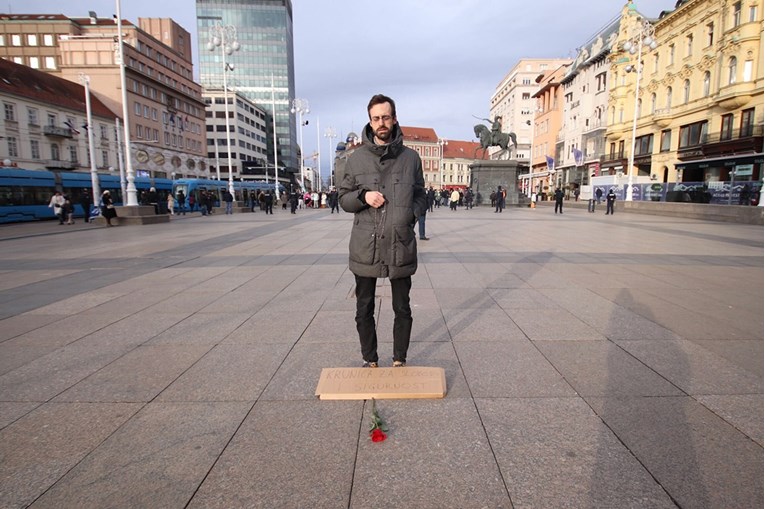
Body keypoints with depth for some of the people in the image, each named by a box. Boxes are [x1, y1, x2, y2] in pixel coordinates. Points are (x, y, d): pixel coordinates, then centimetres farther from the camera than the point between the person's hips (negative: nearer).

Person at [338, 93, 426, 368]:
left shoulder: (410, 157, 4)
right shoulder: (356, 158, 3)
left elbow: (420, 195, 13)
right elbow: (344, 199, 7)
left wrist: (411, 214, -7)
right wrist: (363, 196, -13)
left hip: (401, 245, 0)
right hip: (365, 247, 0)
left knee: (402, 309, 11)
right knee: (364, 310, 11)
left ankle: (400, 361, 30)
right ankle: (370, 361, 29)